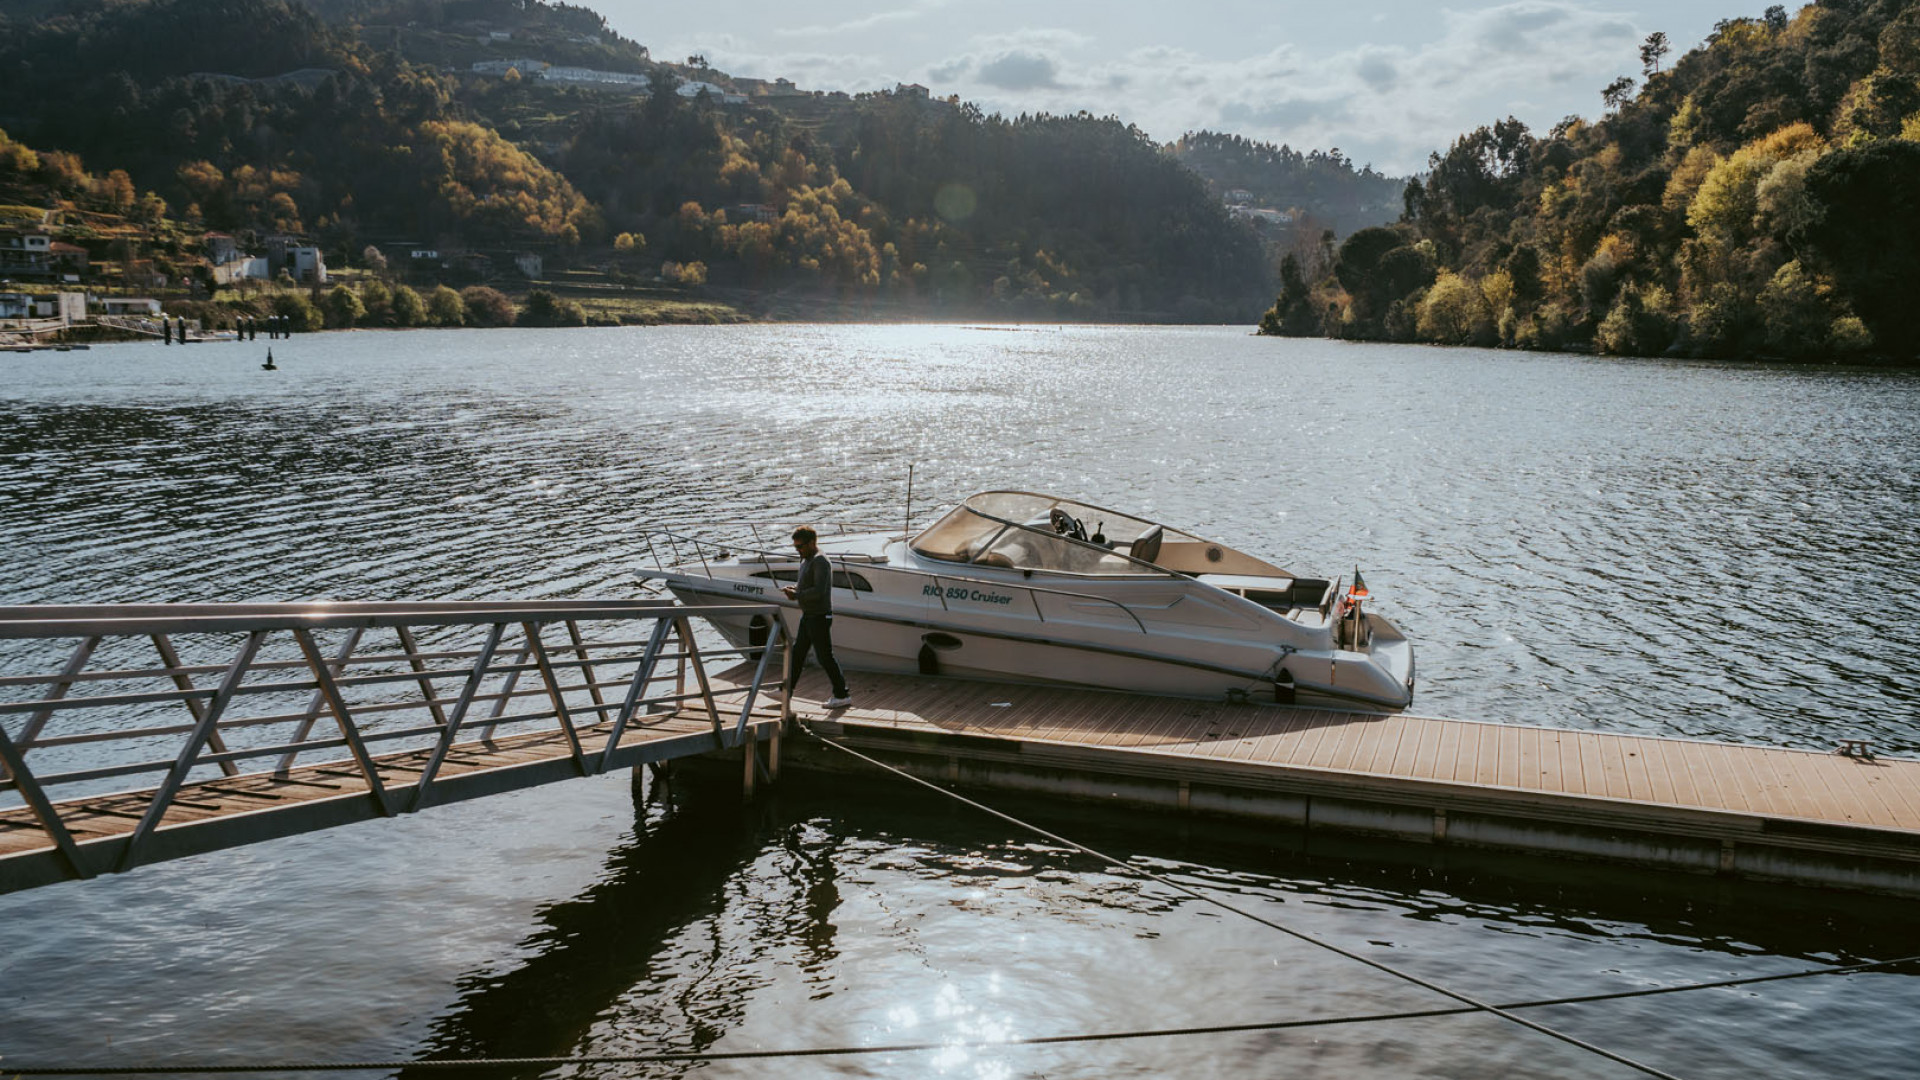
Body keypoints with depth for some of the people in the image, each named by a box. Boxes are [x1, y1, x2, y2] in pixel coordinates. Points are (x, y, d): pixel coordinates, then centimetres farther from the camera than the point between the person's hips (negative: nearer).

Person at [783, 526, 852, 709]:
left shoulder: (820, 561, -18)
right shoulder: (805, 560, 12)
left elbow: (819, 591, -27)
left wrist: (796, 595, -19)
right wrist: (792, 588, 0)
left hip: (819, 616, -10)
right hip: (808, 616, 10)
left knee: (824, 656, -5)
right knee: (797, 653, 15)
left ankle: (842, 695, 3)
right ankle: (786, 690, 24)